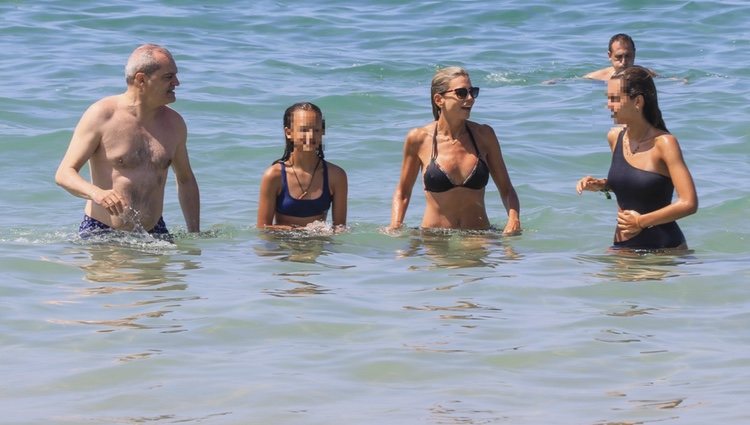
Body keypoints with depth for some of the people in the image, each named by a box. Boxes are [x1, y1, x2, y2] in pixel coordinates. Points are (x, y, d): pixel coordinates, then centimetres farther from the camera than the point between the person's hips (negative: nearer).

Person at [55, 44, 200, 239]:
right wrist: (97, 193, -32)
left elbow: (185, 180, 20)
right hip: (99, 233, -4)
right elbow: (64, 173, -11)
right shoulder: (101, 115, -8)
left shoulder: (173, 123, 8)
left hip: (154, 233, 4)